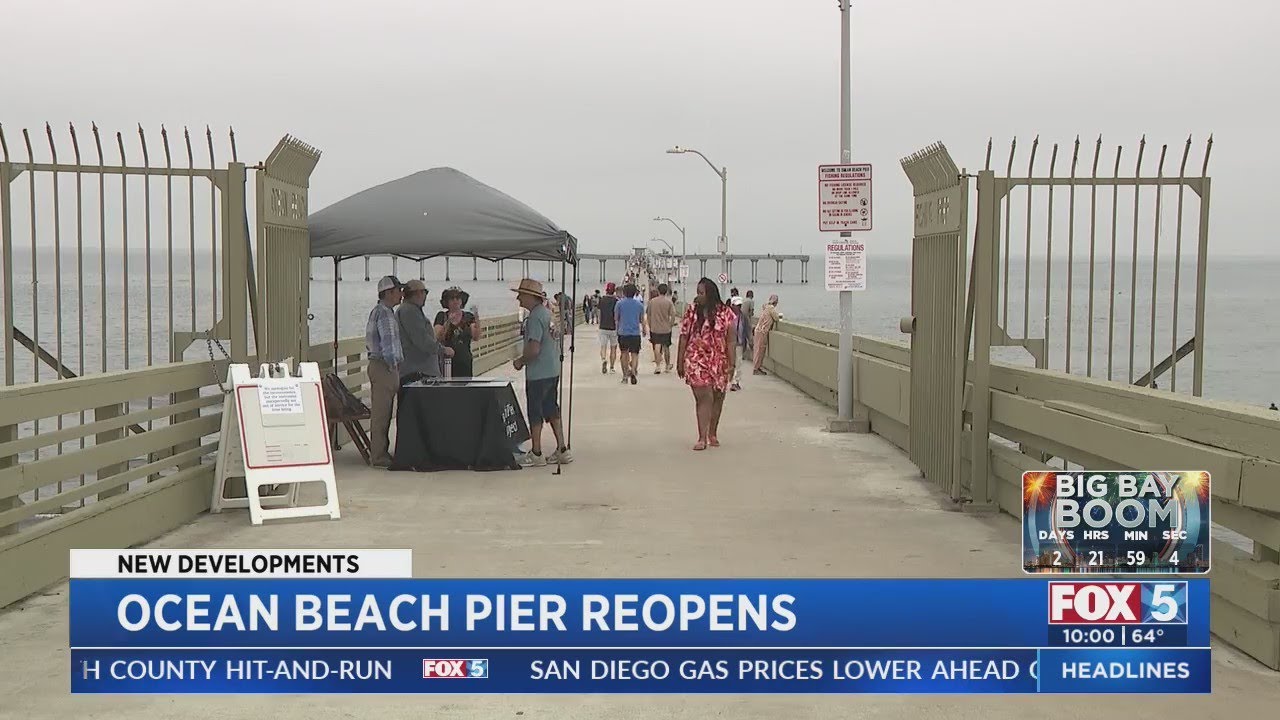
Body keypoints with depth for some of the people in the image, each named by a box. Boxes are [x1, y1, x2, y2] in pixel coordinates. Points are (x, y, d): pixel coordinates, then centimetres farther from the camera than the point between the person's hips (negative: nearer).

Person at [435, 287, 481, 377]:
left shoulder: (468, 317, 6)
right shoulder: (441, 316, 5)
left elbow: (476, 337, -6)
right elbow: (438, 338, -7)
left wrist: (477, 318, -18)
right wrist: (448, 322, -19)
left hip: (465, 362, 1)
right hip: (446, 361, -1)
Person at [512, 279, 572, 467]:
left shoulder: (535, 317, -18)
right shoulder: (547, 313, 11)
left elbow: (534, 349, -24)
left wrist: (520, 361, -7)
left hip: (538, 373, -9)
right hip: (553, 370, 9)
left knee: (535, 412, 1)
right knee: (552, 410, 15)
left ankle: (536, 454, 8)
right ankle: (562, 450, 17)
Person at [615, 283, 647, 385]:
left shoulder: (620, 303, -3)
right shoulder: (639, 304, 1)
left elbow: (616, 318, 3)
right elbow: (642, 320, 10)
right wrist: (644, 330, 27)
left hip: (623, 332, 0)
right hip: (636, 332, 0)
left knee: (624, 353, 15)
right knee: (634, 354, 2)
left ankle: (625, 375, 18)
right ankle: (633, 371, -23)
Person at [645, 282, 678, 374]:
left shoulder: (652, 301, -2)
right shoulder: (669, 302, -7)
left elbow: (648, 315, 3)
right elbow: (673, 316, -10)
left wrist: (650, 326, 14)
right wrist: (671, 325, 4)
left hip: (655, 329, 0)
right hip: (666, 329, 0)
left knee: (657, 347, -1)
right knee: (666, 347, 14)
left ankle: (658, 365, -15)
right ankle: (668, 366, 27)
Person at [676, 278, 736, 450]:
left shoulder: (725, 313, -1)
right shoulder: (691, 311, 1)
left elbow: (731, 340, -1)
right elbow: (683, 337, 4)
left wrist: (731, 363, -5)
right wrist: (679, 362, 2)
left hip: (719, 362, 1)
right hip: (696, 361, -1)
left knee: (717, 397, 11)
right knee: (704, 397, -11)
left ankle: (712, 433, 28)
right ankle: (702, 438, -11)